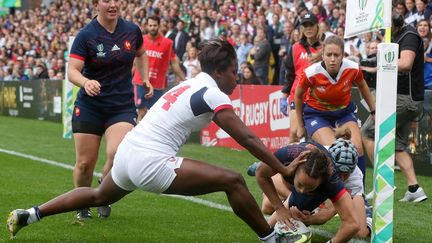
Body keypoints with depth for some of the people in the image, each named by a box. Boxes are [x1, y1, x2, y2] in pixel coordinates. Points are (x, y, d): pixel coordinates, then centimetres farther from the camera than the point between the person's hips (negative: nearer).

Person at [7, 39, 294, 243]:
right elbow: (247, 138, -10)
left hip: (127, 151, 9)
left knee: (99, 197, 35)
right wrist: (283, 169, -4)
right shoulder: (214, 95, -8)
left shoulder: (189, 85, 17)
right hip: (151, 163, -9)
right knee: (233, 181, -9)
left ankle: (28, 215, 37)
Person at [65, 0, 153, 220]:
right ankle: (82, 206, 28)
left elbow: (141, 54, 23)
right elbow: (72, 71, -17)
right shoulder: (86, 35, -10)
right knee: (85, 162, 2)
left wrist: (145, 79, 10)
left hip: (123, 106, 1)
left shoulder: (132, 30, 0)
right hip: (89, 107, -1)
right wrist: (86, 82, -38)